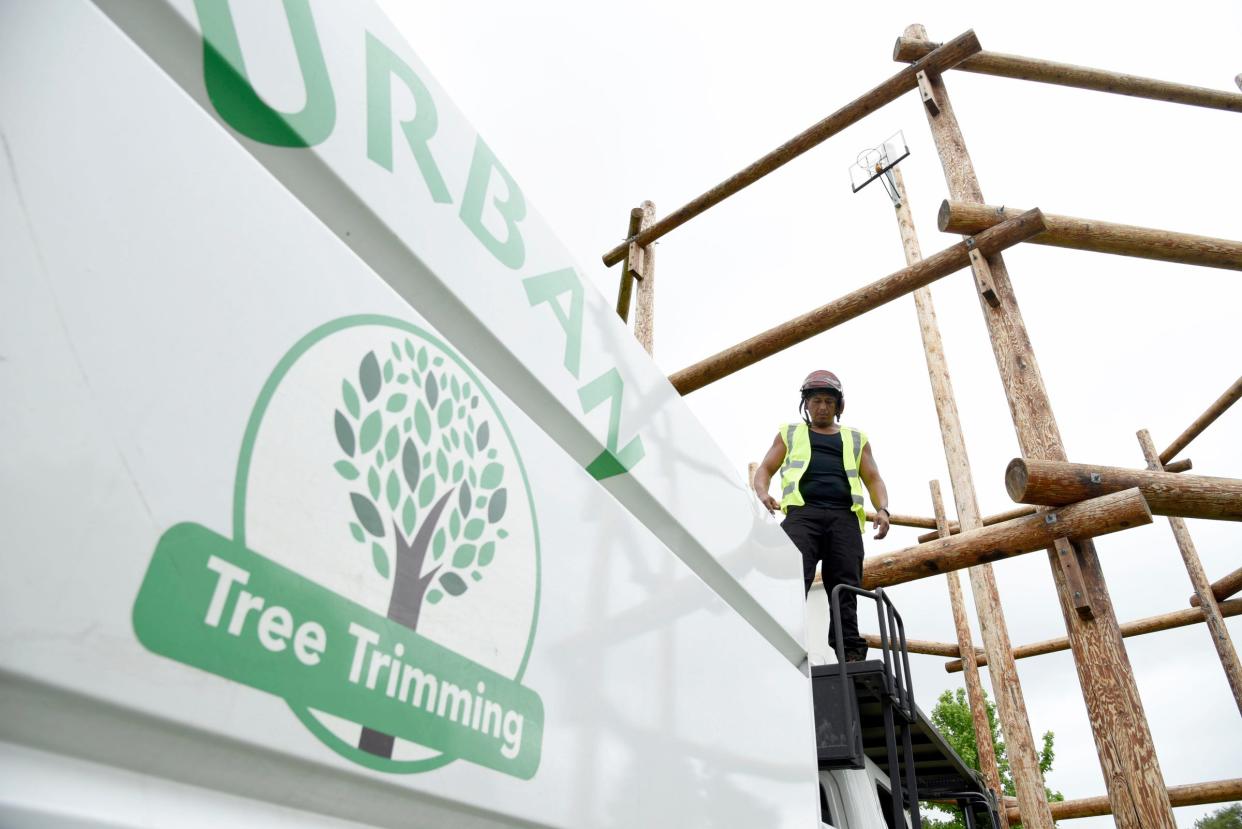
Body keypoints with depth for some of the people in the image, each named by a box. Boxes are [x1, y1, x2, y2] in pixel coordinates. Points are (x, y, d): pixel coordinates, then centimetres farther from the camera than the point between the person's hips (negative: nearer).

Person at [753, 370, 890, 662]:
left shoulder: (856, 439, 27)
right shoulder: (790, 433, 24)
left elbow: (873, 479, 19)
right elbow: (765, 469, 17)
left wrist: (882, 509, -2)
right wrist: (763, 495, -7)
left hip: (844, 516, 2)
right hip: (802, 513, -2)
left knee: (845, 588, -7)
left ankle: (851, 653, -9)